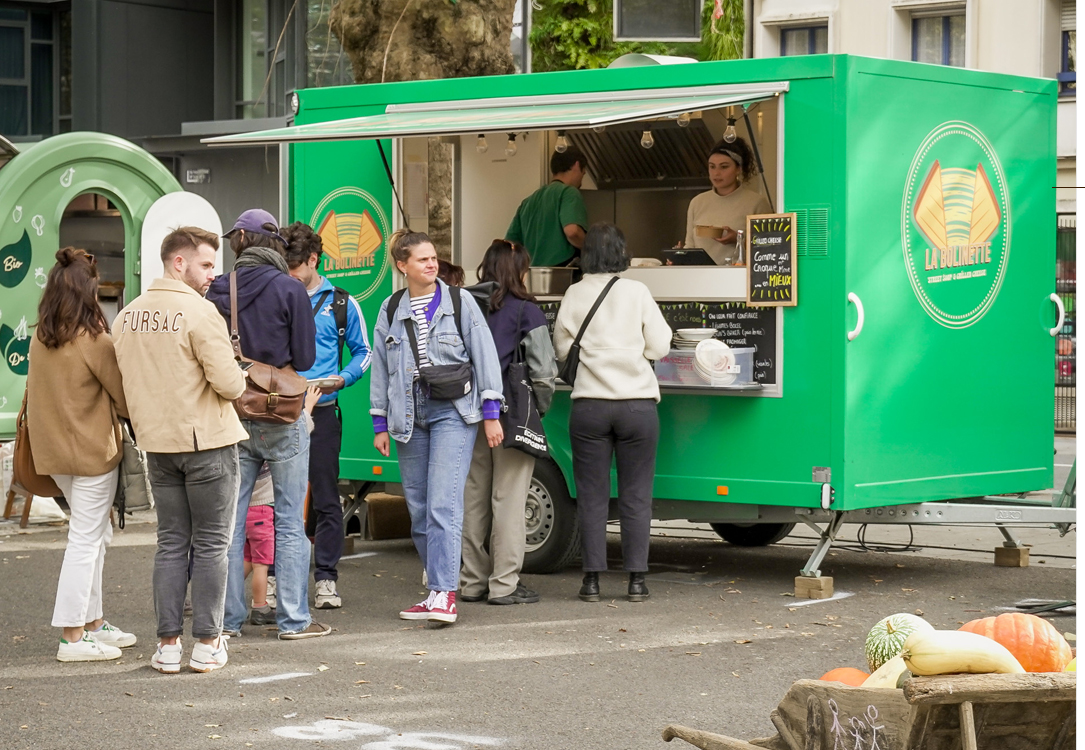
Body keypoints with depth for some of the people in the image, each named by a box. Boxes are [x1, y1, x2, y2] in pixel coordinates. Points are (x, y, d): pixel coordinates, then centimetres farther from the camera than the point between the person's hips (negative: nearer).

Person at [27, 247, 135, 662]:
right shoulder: (95, 342, -16)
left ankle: (93, 622, 22)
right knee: (85, 539, -2)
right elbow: (124, 400, -9)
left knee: (94, 534, 18)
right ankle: (72, 637, 0)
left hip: (53, 449, 7)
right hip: (92, 450, -7)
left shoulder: (39, 340, 3)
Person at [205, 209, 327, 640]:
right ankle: (293, 619, 3)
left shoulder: (219, 290, 1)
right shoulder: (290, 289, -7)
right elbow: (304, 358, -6)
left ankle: (228, 618, 12)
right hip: (281, 419, -3)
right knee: (289, 521, 3)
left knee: (230, 520, 9)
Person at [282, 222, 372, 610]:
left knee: (325, 498, 2)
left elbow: (363, 352, 12)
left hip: (321, 412, -1)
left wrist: (342, 379, -6)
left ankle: (326, 579, 7)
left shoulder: (340, 304, 8)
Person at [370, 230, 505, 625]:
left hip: (452, 412, -4)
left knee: (443, 504, -15)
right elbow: (380, 368, 15)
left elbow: (484, 355, 1)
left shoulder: (459, 302, 2)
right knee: (419, 510, 6)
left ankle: (444, 593, -19)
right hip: (409, 415, 4)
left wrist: (491, 414, -3)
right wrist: (380, 424, 12)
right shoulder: (391, 310, 11)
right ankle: (437, 585, 16)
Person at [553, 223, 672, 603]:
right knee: (636, 495, 4)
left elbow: (561, 349, 7)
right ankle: (636, 579, 4)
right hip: (638, 405, -1)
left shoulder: (574, 295, 0)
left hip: (590, 406, 1)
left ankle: (592, 579, 6)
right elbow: (659, 346, -1)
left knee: (592, 494, 6)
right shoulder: (636, 292, -3)